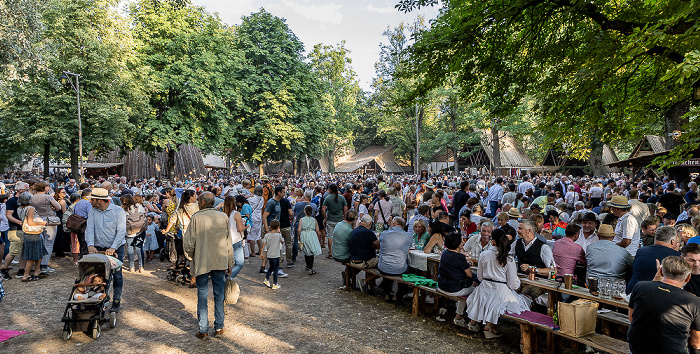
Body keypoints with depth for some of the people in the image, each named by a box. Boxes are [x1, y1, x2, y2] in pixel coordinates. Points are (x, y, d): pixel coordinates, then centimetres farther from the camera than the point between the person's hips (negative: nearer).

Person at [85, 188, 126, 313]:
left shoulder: (118, 211, -10)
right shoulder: (93, 211, 3)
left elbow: (121, 231, -16)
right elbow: (89, 229, -3)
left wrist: (113, 248, -26)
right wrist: (90, 245, -20)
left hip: (116, 248, -3)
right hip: (98, 248, 4)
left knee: (117, 275, 1)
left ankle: (117, 301, 13)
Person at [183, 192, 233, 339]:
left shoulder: (196, 218, -10)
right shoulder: (223, 217, -1)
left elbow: (188, 244, -9)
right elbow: (228, 242, 4)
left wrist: (192, 256, 12)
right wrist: (230, 263, 13)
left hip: (202, 263, -2)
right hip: (220, 262, 2)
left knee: (202, 295, 8)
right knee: (219, 295, 12)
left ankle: (203, 330, 14)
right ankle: (219, 327, 18)